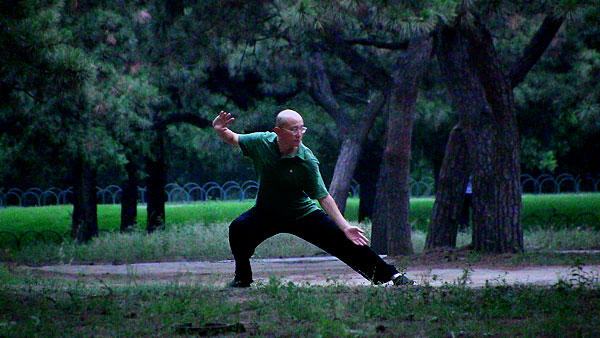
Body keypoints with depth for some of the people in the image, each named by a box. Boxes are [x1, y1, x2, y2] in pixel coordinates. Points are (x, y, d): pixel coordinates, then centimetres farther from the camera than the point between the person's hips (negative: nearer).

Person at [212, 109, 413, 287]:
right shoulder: (261, 142, -16)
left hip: (303, 214, -1)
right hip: (266, 212, 1)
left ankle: (390, 275, 6)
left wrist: (345, 227, -24)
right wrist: (220, 130, -22)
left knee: (345, 242, -8)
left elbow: (323, 197, -18)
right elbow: (233, 139, 2)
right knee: (238, 229, -27)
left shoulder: (307, 161, -22)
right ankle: (243, 278, -3)